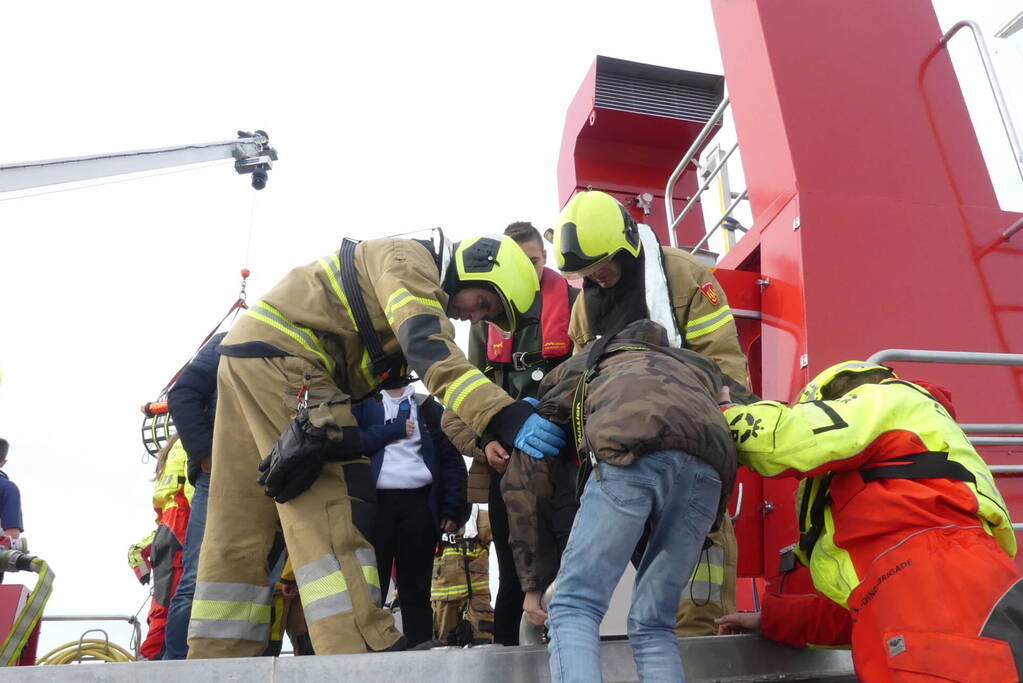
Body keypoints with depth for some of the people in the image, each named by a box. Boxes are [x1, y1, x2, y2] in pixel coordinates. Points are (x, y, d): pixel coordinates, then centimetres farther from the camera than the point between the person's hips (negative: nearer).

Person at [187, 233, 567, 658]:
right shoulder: (411, 260, -8)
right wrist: (508, 417, -35)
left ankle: (217, 655, 14)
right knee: (332, 506, -15)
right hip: (278, 352, -10)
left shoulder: (425, 297, 21)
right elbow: (431, 352, -26)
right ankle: (360, 649, -17)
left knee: (242, 529, 8)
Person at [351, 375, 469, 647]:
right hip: (375, 503, -1)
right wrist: (394, 430, -7)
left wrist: (454, 509, 0)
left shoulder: (428, 406, 15)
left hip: (419, 503, 2)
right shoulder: (362, 403, 11)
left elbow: (452, 459, 9)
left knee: (416, 590, 6)